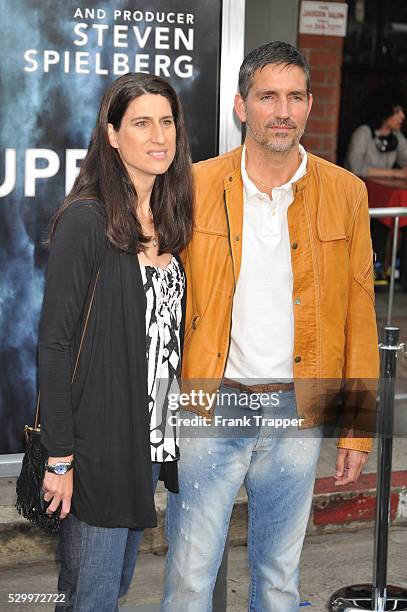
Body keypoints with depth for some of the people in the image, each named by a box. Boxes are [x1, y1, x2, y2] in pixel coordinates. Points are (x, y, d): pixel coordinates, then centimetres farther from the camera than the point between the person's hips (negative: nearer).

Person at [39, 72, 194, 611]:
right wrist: (59, 457, -16)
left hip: (152, 443, 7)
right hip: (97, 446, -7)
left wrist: (169, 437, 8)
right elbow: (55, 342, -14)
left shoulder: (169, 221, 9)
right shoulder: (85, 221, -13)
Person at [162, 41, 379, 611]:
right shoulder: (195, 186, -2)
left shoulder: (346, 193, 1)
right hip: (208, 412, -1)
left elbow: (359, 315, 4)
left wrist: (358, 426, 1)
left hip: (298, 416, 1)